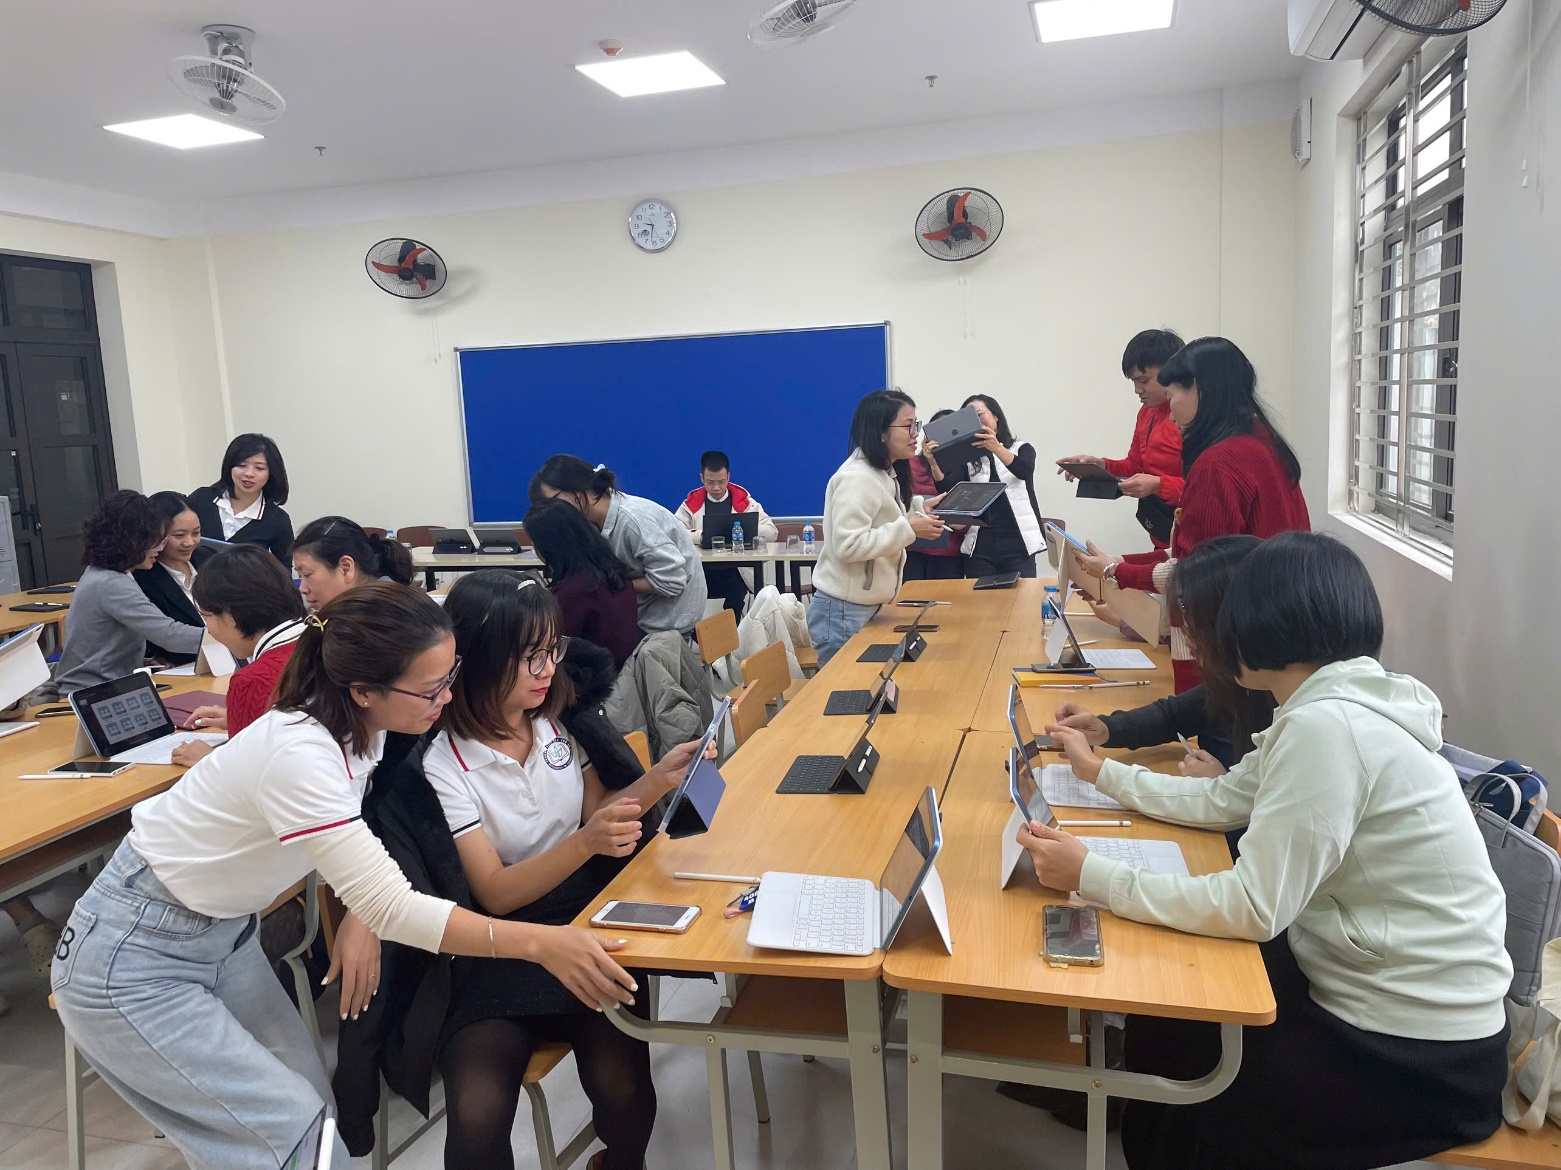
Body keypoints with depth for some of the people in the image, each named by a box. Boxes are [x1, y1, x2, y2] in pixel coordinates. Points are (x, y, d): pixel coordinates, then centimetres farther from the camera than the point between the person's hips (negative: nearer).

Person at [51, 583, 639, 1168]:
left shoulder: (360, 727, -9)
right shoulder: (299, 755, -33)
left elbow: (351, 834, 7)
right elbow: (394, 908, -32)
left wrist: (360, 916, -11)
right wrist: (540, 943, -35)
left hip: (225, 933, 7)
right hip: (133, 964, -7)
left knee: (315, 1105, 3)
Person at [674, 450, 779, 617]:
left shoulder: (744, 501, 8)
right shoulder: (692, 503, 7)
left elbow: (772, 531, 3)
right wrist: (699, 536, -23)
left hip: (736, 572, 0)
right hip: (701, 573, 0)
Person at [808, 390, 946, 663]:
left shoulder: (885, 473, 11)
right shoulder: (857, 478, -20)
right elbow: (847, 546, -28)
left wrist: (919, 513, 7)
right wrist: (909, 529, -24)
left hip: (866, 607, 9)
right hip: (844, 612, -9)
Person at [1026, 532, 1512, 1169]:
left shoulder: (1325, 726, -26)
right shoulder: (1334, 706, 3)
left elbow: (1252, 909, -26)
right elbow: (1215, 802, 12)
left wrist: (1090, 875, -21)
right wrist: (1099, 770, 21)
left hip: (1416, 1062, -8)